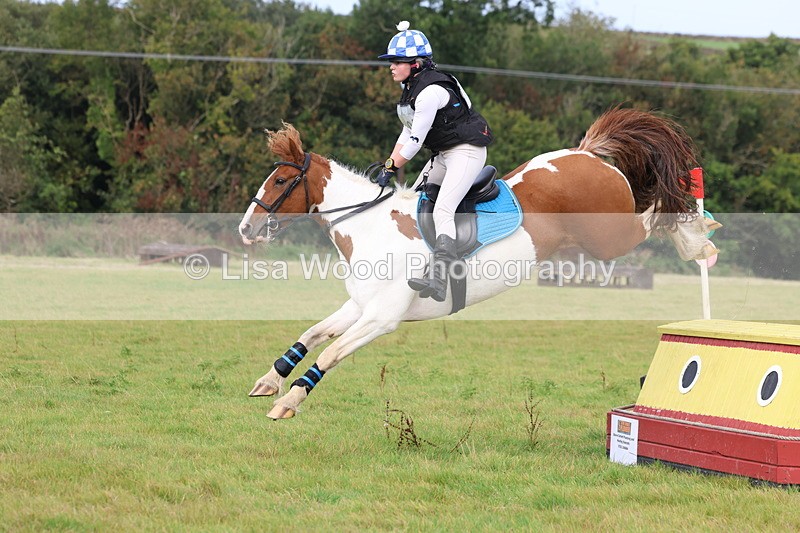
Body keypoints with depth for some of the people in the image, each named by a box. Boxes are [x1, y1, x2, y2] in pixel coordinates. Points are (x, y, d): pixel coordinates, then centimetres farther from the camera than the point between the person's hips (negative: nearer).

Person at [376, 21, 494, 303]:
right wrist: (390, 163, 5)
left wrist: (392, 168, -13)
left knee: (442, 211, -26)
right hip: (444, 154, 11)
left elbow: (415, 140, -22)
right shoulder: (411, 87, 7)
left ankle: (438, 281, -39)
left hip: (467, 151, -11)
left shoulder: (431, 92, -25)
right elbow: (407, 131, 13)